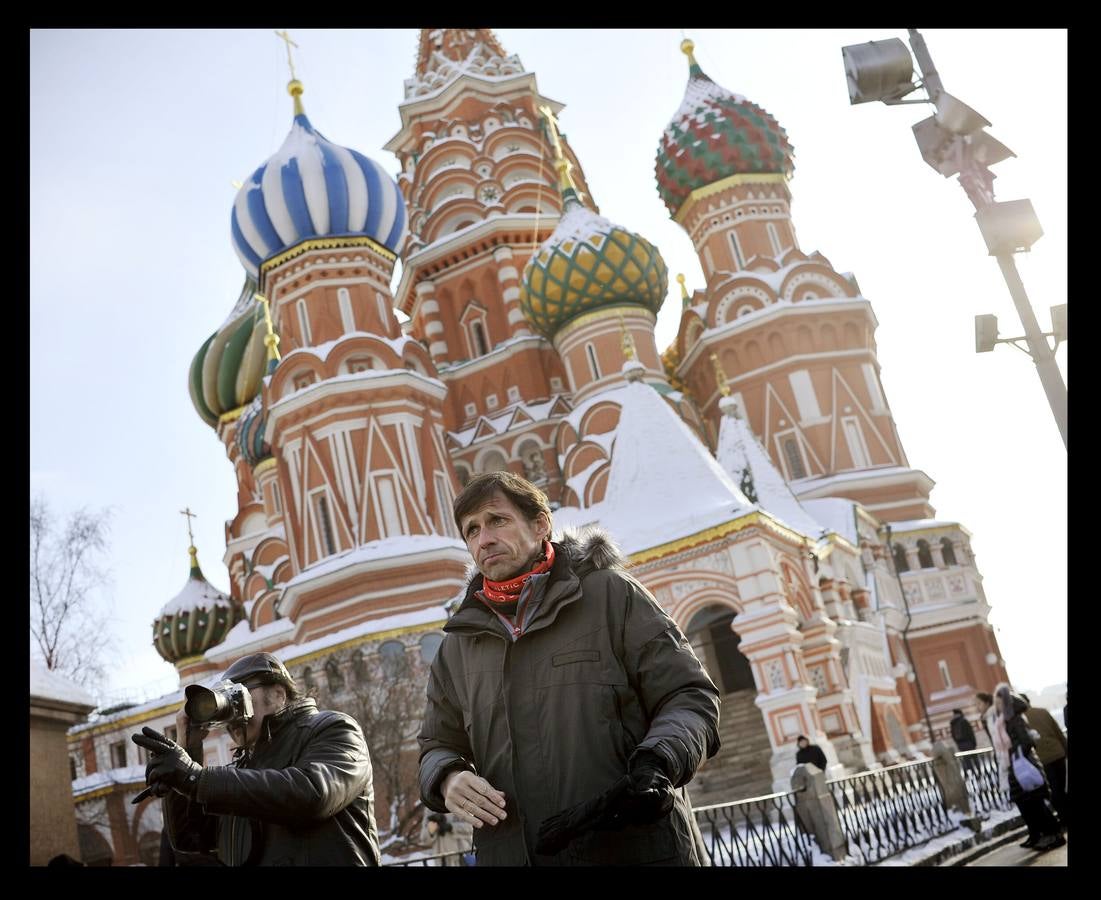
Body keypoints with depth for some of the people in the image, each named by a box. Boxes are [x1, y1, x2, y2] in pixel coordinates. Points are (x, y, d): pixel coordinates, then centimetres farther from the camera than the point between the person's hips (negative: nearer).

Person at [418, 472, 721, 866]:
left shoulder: (611, 593, 0)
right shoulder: (457, 646, 13)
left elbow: (689, 696, -1)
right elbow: (439, 745, 20)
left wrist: (656, 764, -19)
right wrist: (448, 778, -3)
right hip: (512, 853, 3)